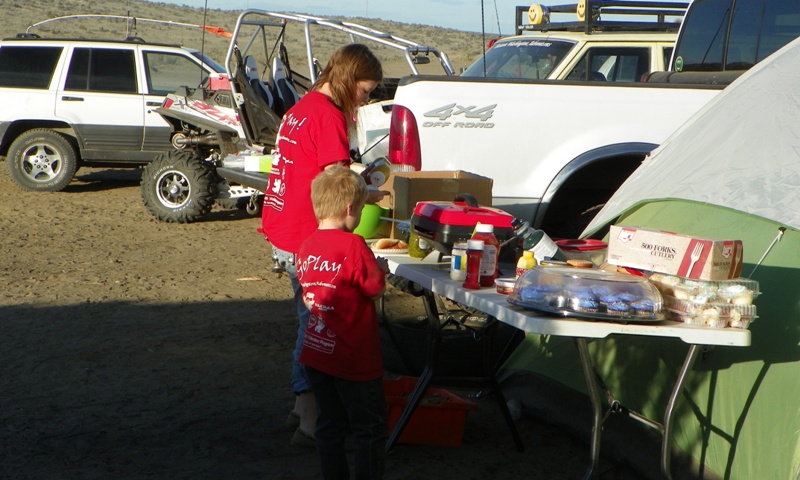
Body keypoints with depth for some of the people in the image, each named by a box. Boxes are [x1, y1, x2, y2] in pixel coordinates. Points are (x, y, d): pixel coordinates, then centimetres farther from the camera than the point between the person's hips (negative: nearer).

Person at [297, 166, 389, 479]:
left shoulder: (307, 246, 3)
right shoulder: (353, 245, -19)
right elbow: (376, 290, -13)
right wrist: (380, 269, 7)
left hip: (315, 356, 7)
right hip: (354, 359, -7)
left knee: (330, 426, 17)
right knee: (370, 430, 6)